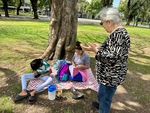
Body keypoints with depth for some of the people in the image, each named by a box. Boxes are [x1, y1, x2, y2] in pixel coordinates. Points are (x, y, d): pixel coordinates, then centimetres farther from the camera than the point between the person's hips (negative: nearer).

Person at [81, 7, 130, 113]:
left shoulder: (118, 34, -25)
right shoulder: (118, 32, 7)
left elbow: (112, 57, -29)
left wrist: (95, 50, -28)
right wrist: (99, 47, 16)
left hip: (111, 75, -11)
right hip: (109, 74, 11)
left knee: (104, 96, 8)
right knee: (103, 94, 30)